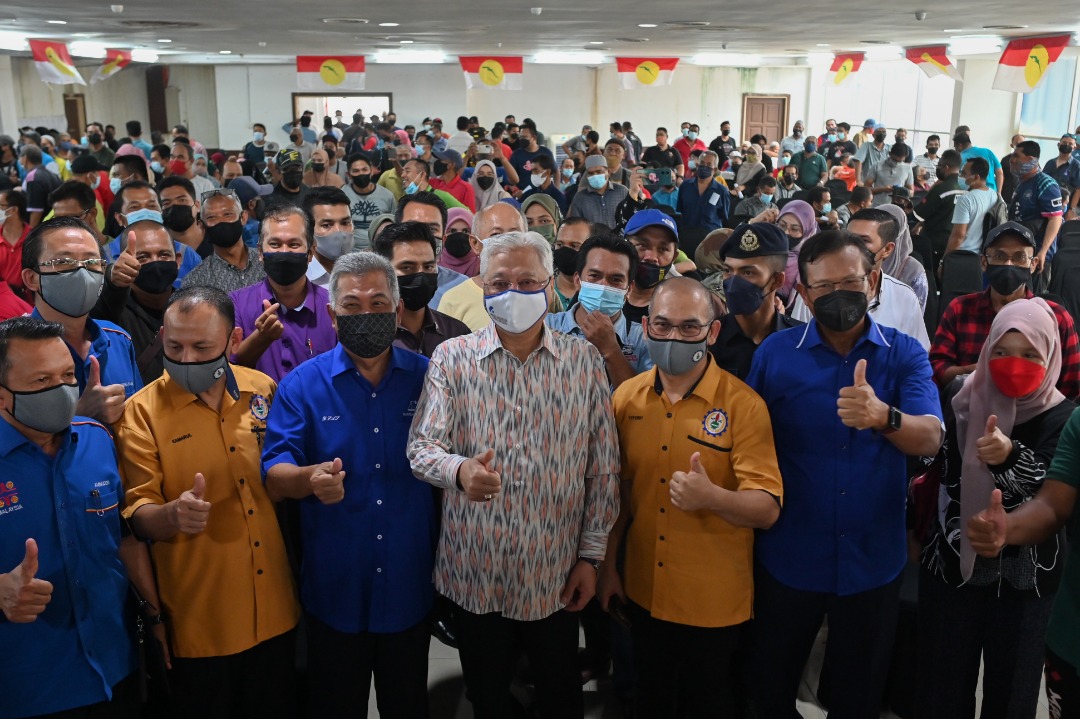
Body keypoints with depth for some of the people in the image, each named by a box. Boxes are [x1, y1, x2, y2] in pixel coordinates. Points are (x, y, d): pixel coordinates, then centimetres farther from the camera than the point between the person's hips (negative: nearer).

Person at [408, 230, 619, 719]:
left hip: (555, 575, 0)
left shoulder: (584, 361, -2)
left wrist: (591, 554, 0)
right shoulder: (452, 358, -4)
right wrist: (460, 470, -32)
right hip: (474, 574, 0)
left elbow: (602, 465, 1)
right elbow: (421, 447, -9)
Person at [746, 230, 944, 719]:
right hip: (788, 556, 0)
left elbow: (930, 439, -17)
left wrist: (884, 416, -38)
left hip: (873, 559, 1)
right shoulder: (774, 353, -5)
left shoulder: (904, 354, -4)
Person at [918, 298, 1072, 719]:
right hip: (952, 561, 2)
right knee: (944, 676, 5)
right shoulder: (966, 404, 1)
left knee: (1011, 678, 7)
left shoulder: (1063, 417, -6)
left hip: (1024, 572, -1)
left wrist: (1012, 457, -36)